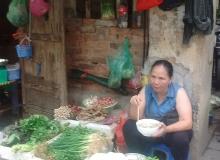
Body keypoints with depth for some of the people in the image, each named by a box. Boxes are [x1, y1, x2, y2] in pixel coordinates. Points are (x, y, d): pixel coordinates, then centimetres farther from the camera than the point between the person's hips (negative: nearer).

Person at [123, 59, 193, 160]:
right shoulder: (146, 90, -10)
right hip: (150, 131, 3)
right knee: (129, 127, -19)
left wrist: (166, 129, -45)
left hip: (174, 130, -3)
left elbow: (187, 123, -28)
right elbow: (135, 118, -10)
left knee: (181, 137, -34)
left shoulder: (179, 92, -20)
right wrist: (133, 105, -32)